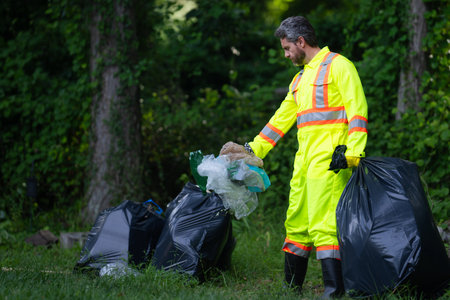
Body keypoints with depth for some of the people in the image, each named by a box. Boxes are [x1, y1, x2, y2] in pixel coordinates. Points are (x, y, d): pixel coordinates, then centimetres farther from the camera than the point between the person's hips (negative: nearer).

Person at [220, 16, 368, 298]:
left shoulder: (338, 65, -3)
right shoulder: (300, 79, 24)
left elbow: (357, 110, -11)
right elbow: (281, 118, 29)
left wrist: (352, 153, -20)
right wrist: (252, 149, 26)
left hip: (328, 159, -9)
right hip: (304, 159, 9)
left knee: (322, 223, -16)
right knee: (297, 223, 9)